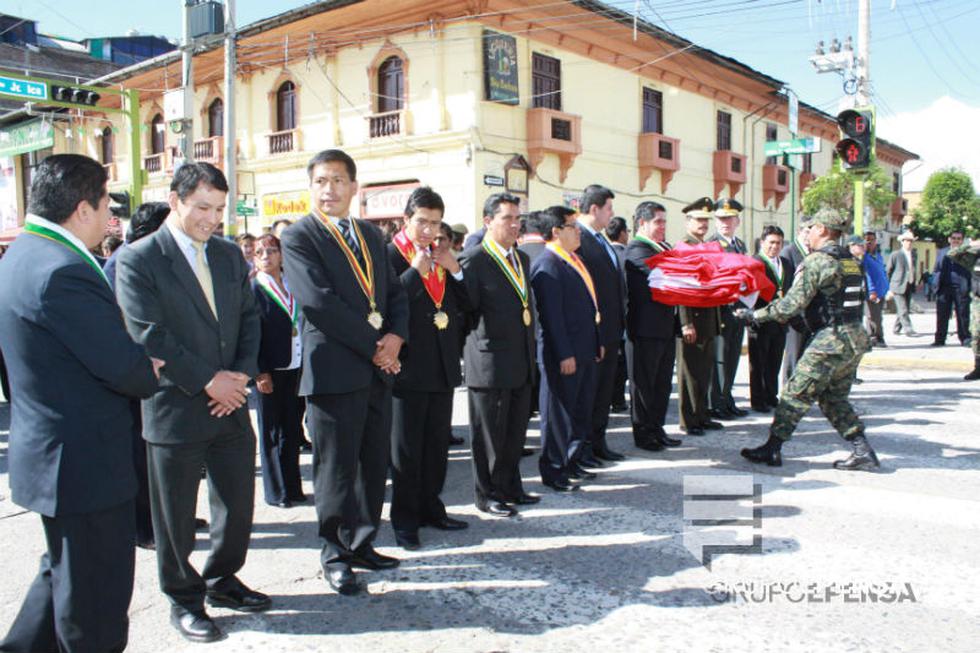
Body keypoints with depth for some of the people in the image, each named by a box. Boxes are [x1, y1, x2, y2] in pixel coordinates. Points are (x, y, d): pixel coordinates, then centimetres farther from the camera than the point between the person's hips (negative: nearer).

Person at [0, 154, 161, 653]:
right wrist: (150, 373, -3)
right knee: (96, 598, 6)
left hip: (54, 452, 10)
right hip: (84, 461, -10)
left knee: (66, 572, 27)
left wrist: (139, 364, -1)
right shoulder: (63, 271, -25)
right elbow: (122, 366, -24)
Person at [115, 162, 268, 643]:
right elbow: (148, 336, -16)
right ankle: (184, 599, 29)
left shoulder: (230, 255, 9)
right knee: (175, 516, 9)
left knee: (238, 504, 14)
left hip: (230, 406, 5)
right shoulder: (137, 259, -9)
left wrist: (241, 376, -4)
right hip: (175, 411, -5)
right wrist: (208, 380, -15)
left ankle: (221, 581, 36)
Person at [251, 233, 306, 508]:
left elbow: (302, 325, 12)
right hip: (270, 371, -4)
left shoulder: (293, 286, 10)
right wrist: (260, 372, -15)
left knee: (292, 429, 12)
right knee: (272, 432, 6)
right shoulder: (252, 289, -5)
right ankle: (275, 491, 17)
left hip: (297, 368, 5)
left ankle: (292, 486, 24)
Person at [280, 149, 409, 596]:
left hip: (378, 369, 6)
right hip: (334, 370, -6)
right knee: (336, 468, 3)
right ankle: (335, 554, 19)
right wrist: (373, 345, -15)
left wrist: (395, 336, -6)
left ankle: (362, 544, 28)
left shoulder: (371, 235, 15)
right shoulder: (298, 237, -6)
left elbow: (395, 293, 14)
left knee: (374, 464, 13)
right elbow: (319, 301, -16)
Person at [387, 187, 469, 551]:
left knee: (438, 443, 15)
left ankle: (430, 507, 29)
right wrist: (416, 271, -22)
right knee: (406, 448, 4)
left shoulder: (444, 257, 12)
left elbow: (465, 304, 10)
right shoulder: (389, 255, -8)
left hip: (443, 366, 7)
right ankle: (404, 520, 14)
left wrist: (455, 270, -4)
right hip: (409, 366, -6)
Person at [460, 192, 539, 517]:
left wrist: (530, 350, 16)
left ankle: (511, 487, 30)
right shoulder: (473, 259, -12)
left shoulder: (522, 258, 14)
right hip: (489, 364, -7)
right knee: (489, 434, 4)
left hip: (521, 363, 8)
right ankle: (488, 494, 18)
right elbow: (468, 309, -14)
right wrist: (482, 342, -14)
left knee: (516, 431, 16)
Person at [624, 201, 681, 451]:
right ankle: (642, 433, 13)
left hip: (666, 326, 9)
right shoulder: (636, 250, -13)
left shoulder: (663, 248, 17)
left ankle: (656, 428, 26)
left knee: (662, 383, 15)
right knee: (643, 383, 3)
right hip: (645, 329, -9)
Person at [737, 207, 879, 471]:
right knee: (834, 398, 17)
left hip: (831, 339, -8)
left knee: (796, 393, 0)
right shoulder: (850, 260, 14)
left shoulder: (816, 261, -12)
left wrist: (755, 315, -10)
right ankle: (863, 452, 13)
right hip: (856, 338, 8)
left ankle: (772, 449, 6)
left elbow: (793, 302, -18)